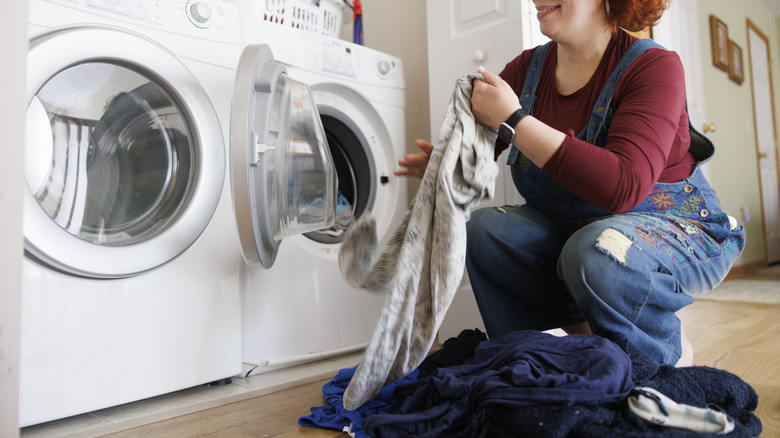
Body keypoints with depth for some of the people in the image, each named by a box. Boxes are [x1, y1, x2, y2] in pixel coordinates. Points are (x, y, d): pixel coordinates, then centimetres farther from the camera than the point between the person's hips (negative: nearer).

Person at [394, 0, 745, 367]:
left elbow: (623, 188, -35)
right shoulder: (528, 68, -3)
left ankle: (672, 353, -3)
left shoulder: (653, 66, -20)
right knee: (484, 229, -17)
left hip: (677, 227, -5)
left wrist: (512, 120, -33)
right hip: (572, 228, 5)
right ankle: (585, 334, -2)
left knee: (595, 252, -36)